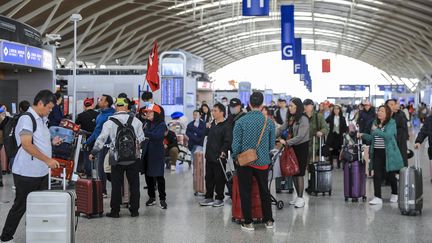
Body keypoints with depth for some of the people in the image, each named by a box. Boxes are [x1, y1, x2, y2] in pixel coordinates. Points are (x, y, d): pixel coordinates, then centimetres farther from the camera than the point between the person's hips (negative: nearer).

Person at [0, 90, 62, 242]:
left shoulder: (42, 119, 14)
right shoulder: (27, 119, -14)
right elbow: (27, 145, -23)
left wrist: (51, 142, 8)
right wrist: (47, 160, -24)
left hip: (41, 172, 8)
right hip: (27, 173, -8)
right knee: (20, 206, 3)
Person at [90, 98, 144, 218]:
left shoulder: (110, 122, -5)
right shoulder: (136, 121, -1)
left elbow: (101, 139, -4)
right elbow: (141, 139, 5)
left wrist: (93, 153, 7)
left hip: (116, 159, -1)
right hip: (133, 158, 1)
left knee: (116, 185, 6)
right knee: (134, 185, 9)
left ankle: (115, 211, 8)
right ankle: (134, 210, 13)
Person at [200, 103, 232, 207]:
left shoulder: (226, 126, -12)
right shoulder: (213, 124, 13)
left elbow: (227, 141, -18)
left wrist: (223, 151, -27)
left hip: (219, 157, -8)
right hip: (209, 156, 8)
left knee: (219, 178, 2)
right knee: (209, 177, 13)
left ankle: (219, 199, 13)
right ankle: (209, 197, 23)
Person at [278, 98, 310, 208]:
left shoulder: (303, 119, -13)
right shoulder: (290, 118, 11)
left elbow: (300, 136, -20)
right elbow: (281, 129, 9)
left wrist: (287, 142, -22)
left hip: (301, 147, -7)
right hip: (292, 147, 7)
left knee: (299, 173, -4)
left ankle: (301, 198, 4)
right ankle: (298, 196, 20)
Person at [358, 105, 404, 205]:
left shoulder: (391, 123, -7)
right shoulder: (375, 123, 10)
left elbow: (388, 135, -22)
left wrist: (376, 130, -16)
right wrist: (363, 135, 2)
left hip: (388, 153, -4)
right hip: (377, 153, 4)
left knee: (390, 175, 8)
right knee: (377, 175, -3)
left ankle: (395, 194, 30)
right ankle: (377, 197, -2)